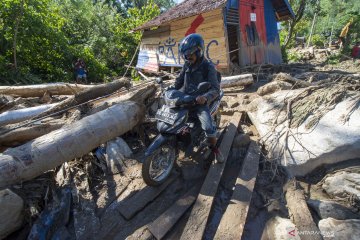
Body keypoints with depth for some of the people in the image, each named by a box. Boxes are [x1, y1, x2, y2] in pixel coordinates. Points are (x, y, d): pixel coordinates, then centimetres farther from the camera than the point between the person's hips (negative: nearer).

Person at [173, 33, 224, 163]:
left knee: (208, 127, -22)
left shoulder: (208, 67, -10)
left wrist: (205, 97, -38)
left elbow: (215, 89, -19)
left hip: (199, 101, -6)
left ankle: (215, 149, 8)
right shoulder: (187, 65, 7)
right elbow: (179, 81, 17)